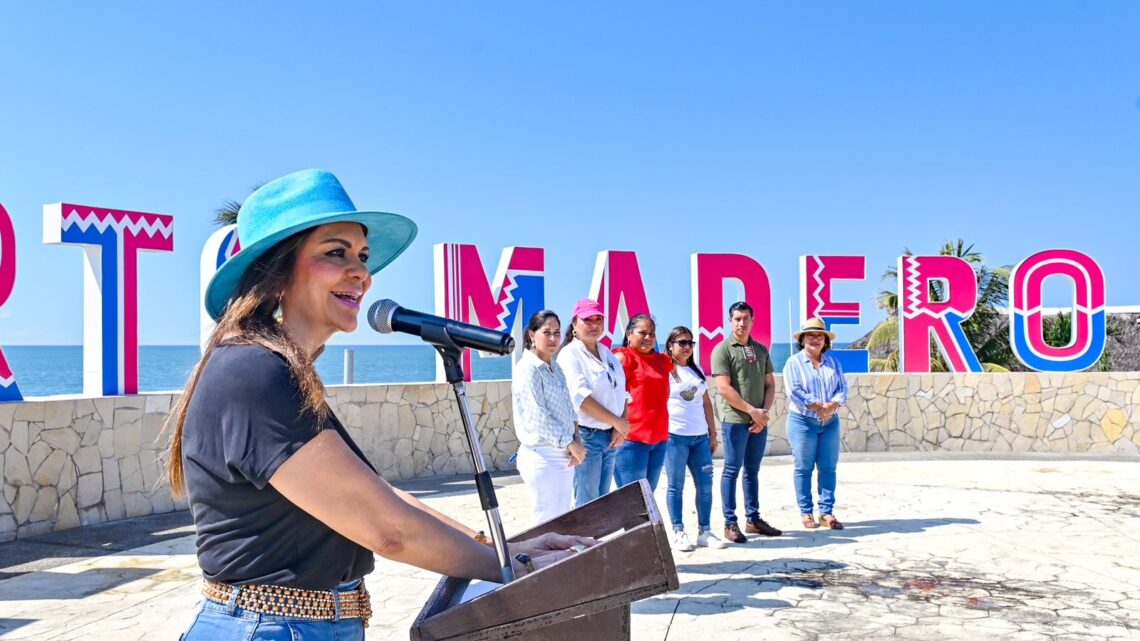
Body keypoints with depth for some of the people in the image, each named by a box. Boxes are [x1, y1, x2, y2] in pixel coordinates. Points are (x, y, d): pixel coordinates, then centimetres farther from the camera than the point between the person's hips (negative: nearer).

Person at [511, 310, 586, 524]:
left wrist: (576, 440, -1)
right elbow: (538, 418, -18)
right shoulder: (528, 369, -12)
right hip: (542, 457, -8)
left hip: (564, 456, 8)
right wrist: (571, 444, -12)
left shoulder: (555, 367, 13)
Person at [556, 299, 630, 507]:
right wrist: (616, 422, -14)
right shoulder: (570, 355, -8)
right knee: (587, 504, -5)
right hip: (586, 435, -7)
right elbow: (581, 397, -18)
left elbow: (621, 392, 12)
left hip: (610, 436, 8)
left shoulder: (608, 355, 15)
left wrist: (620, 429, -3)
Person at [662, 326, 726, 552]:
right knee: (676, 486, -1)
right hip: (674, 436, -6)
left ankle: (704, 532, 13)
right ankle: (679, 533, 6)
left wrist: (713, 433, 15)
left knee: (705, 485, 4)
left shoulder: (697, 370, 17)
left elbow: (706, 403, 19)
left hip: (700, 436, 6)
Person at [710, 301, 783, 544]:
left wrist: (764, 412, -4)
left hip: (759, 421, 6)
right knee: (732, 470, -2)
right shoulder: (723, 349, -4)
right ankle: (730, 523, 3)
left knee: (752, 470, 13)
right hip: (735, 420, -6)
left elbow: (770, 385, 13)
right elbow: (724, 388, -12)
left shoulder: (761, 350, 14)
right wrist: (752, 410, -12)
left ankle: (754, 519, 21)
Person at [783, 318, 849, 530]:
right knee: (804, 468, 0)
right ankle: (806, 512, 8)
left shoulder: (833, 362, 13)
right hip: (803, 422, -4)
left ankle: (826, 512, 10)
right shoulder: (794, 362, -1)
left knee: (828, 467, 4)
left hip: (830, 423, 4)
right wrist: (820, 405, -16)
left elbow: (842, 389, 4)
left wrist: (831, 406, -16)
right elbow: (793, 391, -13)